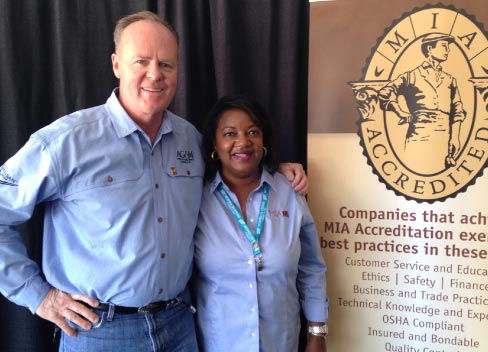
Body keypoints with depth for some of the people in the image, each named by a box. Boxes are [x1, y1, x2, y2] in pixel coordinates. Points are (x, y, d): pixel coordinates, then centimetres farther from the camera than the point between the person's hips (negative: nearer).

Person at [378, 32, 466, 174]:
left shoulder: (450, 80, 19)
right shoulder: (412, 76, 6)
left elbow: (457, 110, 17)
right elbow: (385, 94, -3)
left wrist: (455, 137, 7)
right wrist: (404, 114, -5)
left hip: (445, 139, 4)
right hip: (419, 137, -3)